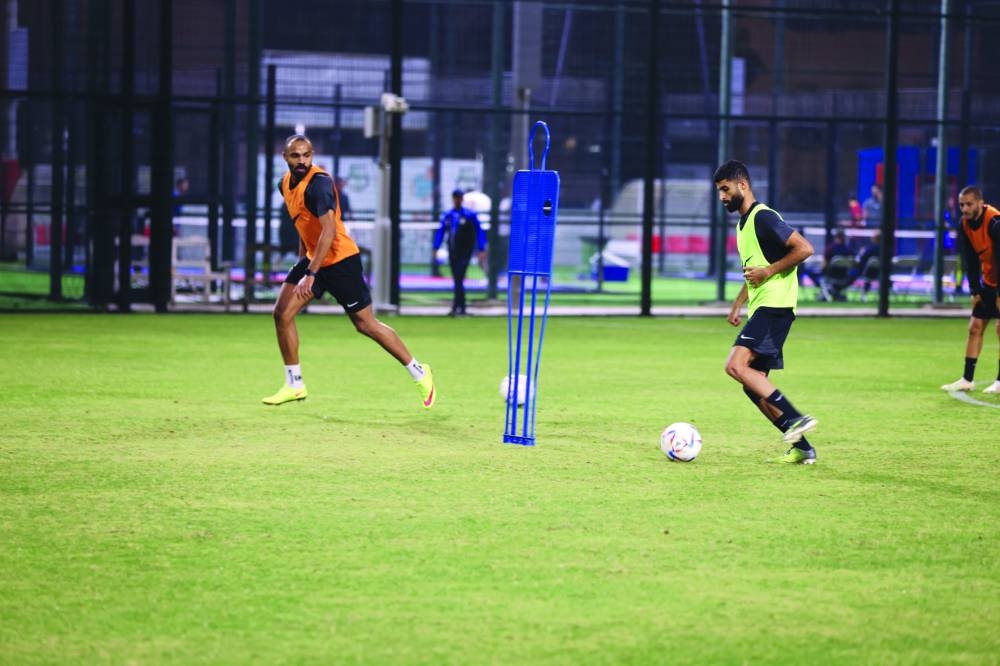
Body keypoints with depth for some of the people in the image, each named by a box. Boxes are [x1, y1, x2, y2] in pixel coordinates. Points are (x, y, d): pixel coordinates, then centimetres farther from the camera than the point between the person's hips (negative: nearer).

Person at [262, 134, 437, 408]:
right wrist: (302, 260, 18)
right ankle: (294, 385, 7)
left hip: (340, 260, -8)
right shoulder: (286, 184, 5)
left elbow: (329, 231, -30)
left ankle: (419, 373, 11)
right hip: (313, 259, 8)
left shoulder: (318, 182, -23)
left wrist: (310, 274, -33)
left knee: (365, 324, -3)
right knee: (282, 313, -2)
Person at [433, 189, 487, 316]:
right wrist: (436, 248, 8)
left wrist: (481, 250, -6)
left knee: (459, 280, -16)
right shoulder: (447, 216, 11)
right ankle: (462, 308, 15)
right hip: (452, 252, 5)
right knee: (457, 281, 8)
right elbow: (440, 232, 16)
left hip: (464, 252, -5)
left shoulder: (470, 215, -3)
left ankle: (456, 307, -23)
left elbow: (479, 233, -2)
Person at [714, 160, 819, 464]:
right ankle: (802, 448, 7)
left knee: (736, 365, -23)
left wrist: (768, 271, -16)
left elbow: (804, 248, -18)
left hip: (775, 305, -10)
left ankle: (797, 418, -21)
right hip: (760, 308, 10)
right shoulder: (743, 223, 21)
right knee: (753, 385, 5)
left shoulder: (763, 217, -10)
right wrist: (737, 305, 22)